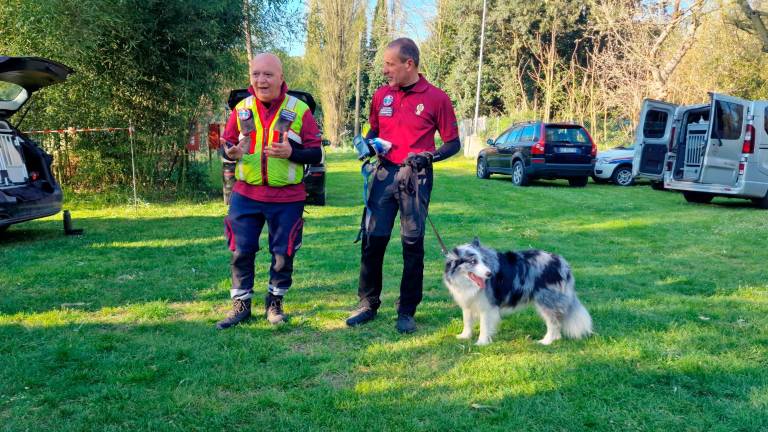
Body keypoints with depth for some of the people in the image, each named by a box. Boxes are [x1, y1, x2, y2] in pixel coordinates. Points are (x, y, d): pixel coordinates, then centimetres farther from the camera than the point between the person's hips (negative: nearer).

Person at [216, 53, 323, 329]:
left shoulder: (299, 109, -5)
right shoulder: (242, 108, 4)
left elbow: (316, 154, -5)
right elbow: (227, 144, 11)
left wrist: (291, 152, -24)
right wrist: (231, 153, -14)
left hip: (287, 198, -2)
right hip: (246, 195, 2)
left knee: (283, 253, 7)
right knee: (241, 250, 6)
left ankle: (274, 303, 27)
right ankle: (241, 305, 23)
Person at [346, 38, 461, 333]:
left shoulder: (436, 98, -4)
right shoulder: (381, 95, 8)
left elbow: (453, 143, -1)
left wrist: (427, 156, -18)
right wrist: (367, 143, -2)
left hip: (416, 177, -3)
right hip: (385, 173, 3)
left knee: (413, 243, 2)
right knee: (372, 240, 1)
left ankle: (407, 311, 14)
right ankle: (368, 304, 16)